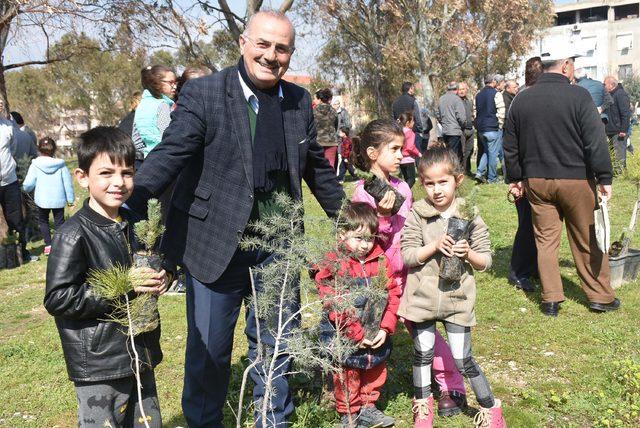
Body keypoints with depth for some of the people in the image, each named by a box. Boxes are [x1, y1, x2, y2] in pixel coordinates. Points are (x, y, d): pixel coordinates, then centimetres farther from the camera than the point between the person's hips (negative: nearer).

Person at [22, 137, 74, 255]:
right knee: (59, 223, 11)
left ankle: (48, 245, 10)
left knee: (43, 221, 19)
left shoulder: (35, 165, -9)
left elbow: (28, 184, -9)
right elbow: (68, 183, -3)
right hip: (59, 200, 0)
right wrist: (70, 199, 7)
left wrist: (25, 189, 15)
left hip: (42, 200, 0)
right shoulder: (61, 165, -7)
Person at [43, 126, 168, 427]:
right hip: (99, 365, -7)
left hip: (141, 352, 7)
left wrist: (159, 279, -1)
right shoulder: (73, 235, -16)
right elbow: (57, 298, -20)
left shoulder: (133, 224, 7)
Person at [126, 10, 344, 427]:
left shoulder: (300, 101, 4)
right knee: (209, 348, 11)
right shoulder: (203, 93, -9)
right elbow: (170, 155, -19)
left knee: (276, 346, 17)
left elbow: (317, 166, 15)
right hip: (215, 244, -3)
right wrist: (130, 206, -35)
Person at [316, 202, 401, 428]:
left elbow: (393, 295, 0)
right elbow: (336, 307, -20)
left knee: (375, 372, 21)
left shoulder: (381, 261, -1)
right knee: (348, 377, 10)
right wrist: (358, 335, -19)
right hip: (344, 339, -5)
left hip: (376, 337, 5)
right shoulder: (333, 265, -16)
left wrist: (386, 328, -9)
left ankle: (367, 407, 42)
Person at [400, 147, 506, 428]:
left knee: (463, 360, 5)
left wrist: (468, 253, -20)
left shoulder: (470, 217, -5)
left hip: (457, 299, -1)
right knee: (423, 354, 14)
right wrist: (434, 246, -21)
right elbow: (406, 255, -8)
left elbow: (485, 261, 0)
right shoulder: (417, 215, -6)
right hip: (423, 298, 1)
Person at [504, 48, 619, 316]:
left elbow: (510, 146, 9)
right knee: (587, 241, 8)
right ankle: (600, 296, 19)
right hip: (576, 180, -4)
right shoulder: (578, 96, -11)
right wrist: (604, 178, -7)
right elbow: (596, 141, -13)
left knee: (545, 239, 9)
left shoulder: (521, 100, 4)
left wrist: (515, 178, 17)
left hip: (536, 181, 4)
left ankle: (551, 300, 13)